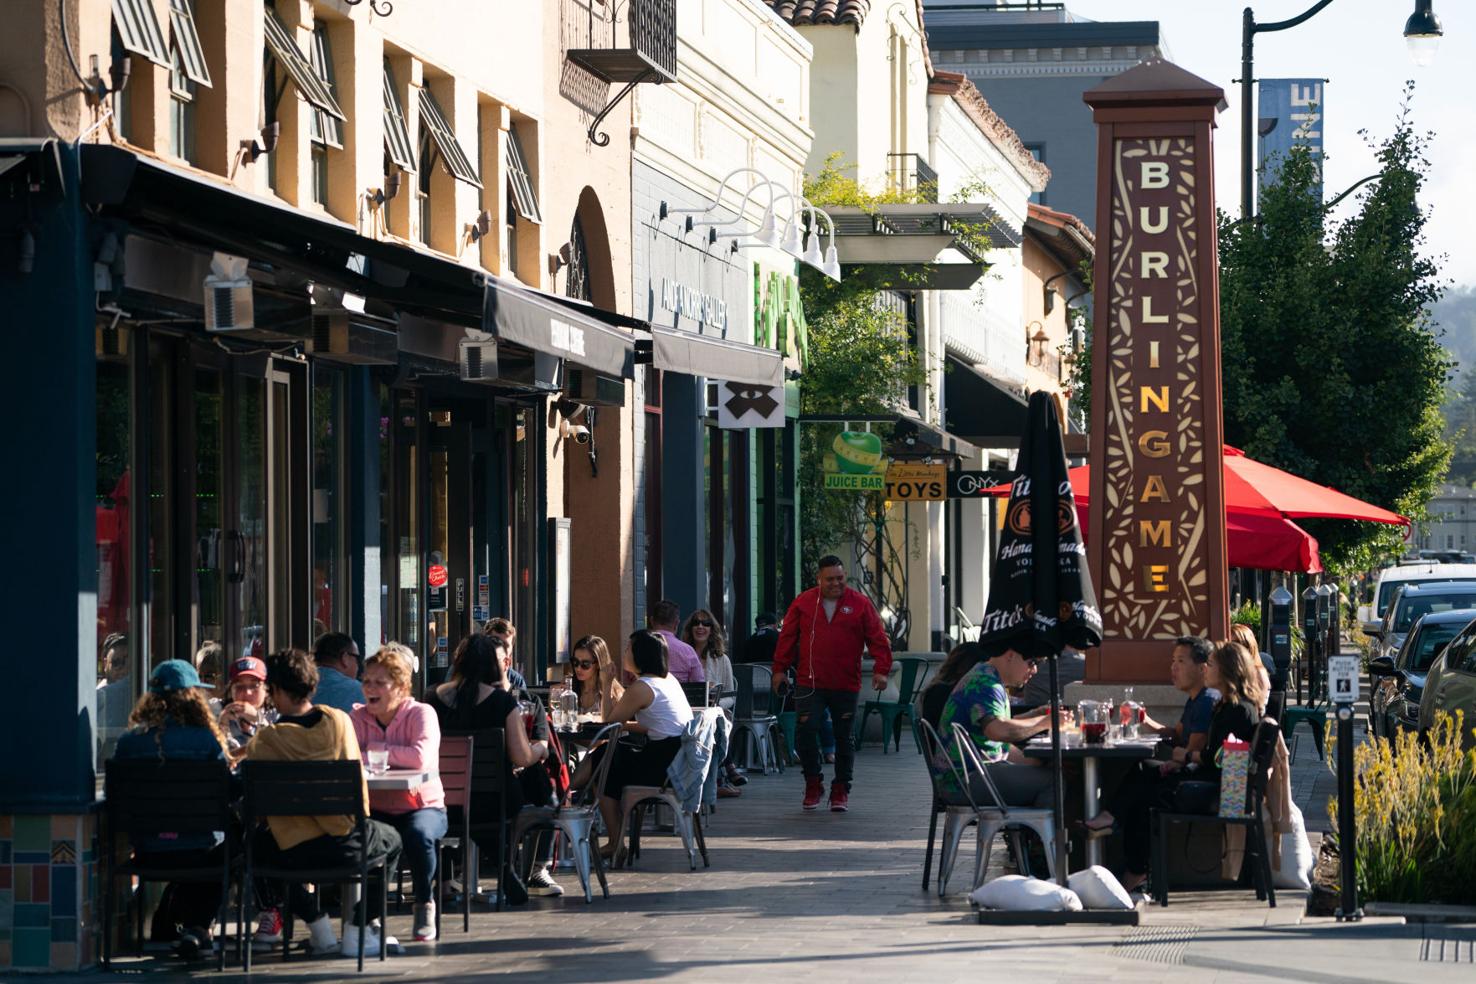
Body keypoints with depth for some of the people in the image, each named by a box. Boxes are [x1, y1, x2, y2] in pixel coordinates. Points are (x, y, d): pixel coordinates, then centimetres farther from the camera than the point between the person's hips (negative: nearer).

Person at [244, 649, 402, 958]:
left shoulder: (263, 741, -8)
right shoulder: (339, 720, 0)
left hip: (292, 851, -1)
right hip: (345, 845, 1)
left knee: (257, 839, 35)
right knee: (390, 839, 34)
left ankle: (319, 928, 29)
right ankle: (358, 930, 21)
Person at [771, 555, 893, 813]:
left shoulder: (860, 604, 1)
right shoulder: (803, 602, 4)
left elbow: (877, 638, -1)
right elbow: (787, 636, 9)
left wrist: (881, 668, -12)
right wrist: (780, 668, 6)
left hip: (845, 685, 0)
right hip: (809, 683, 0)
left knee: (844, 737, 6)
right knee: (805, 730, -11)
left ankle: (841, 791, 18)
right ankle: (813, 783, 8)